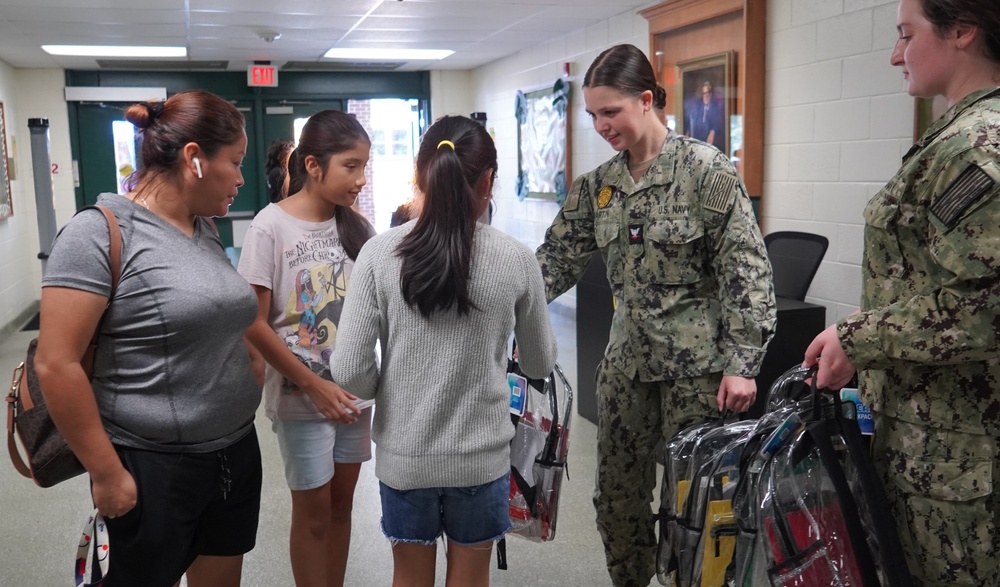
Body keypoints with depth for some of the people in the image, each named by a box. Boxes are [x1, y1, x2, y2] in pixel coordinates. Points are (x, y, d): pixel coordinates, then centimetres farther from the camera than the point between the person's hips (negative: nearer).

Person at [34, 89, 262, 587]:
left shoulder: (206, 230, 7)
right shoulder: (101, 232, -15)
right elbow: (55, 364, -18)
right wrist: (107, 474, -15)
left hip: (236, 453, 7)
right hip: (154, 468, -7)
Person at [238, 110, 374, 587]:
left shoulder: (357, 226, 1)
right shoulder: (271, 225, -13)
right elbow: (254, 324, -14)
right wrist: (315, 386, -16)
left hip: (354, 390, 5)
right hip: (301, 395, -4)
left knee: (342, 500, 16)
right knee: (313, 510, 9)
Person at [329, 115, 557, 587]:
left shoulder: (379, 254, -13)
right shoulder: (515, 260, -12)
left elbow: (350, 373, -14)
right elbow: (541, 364, 1)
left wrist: (390, 391, 7)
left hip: (403, 455, 1)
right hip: (481, 455, 0)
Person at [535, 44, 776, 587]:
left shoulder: (706, 170, -9)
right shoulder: (597, 185, 6)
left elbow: (746, 269, -12)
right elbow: (556, 259, 5)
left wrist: (741, 363, -16)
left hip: (696, 360, -5)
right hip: (627, 358, 5)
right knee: (617, 493, 12)